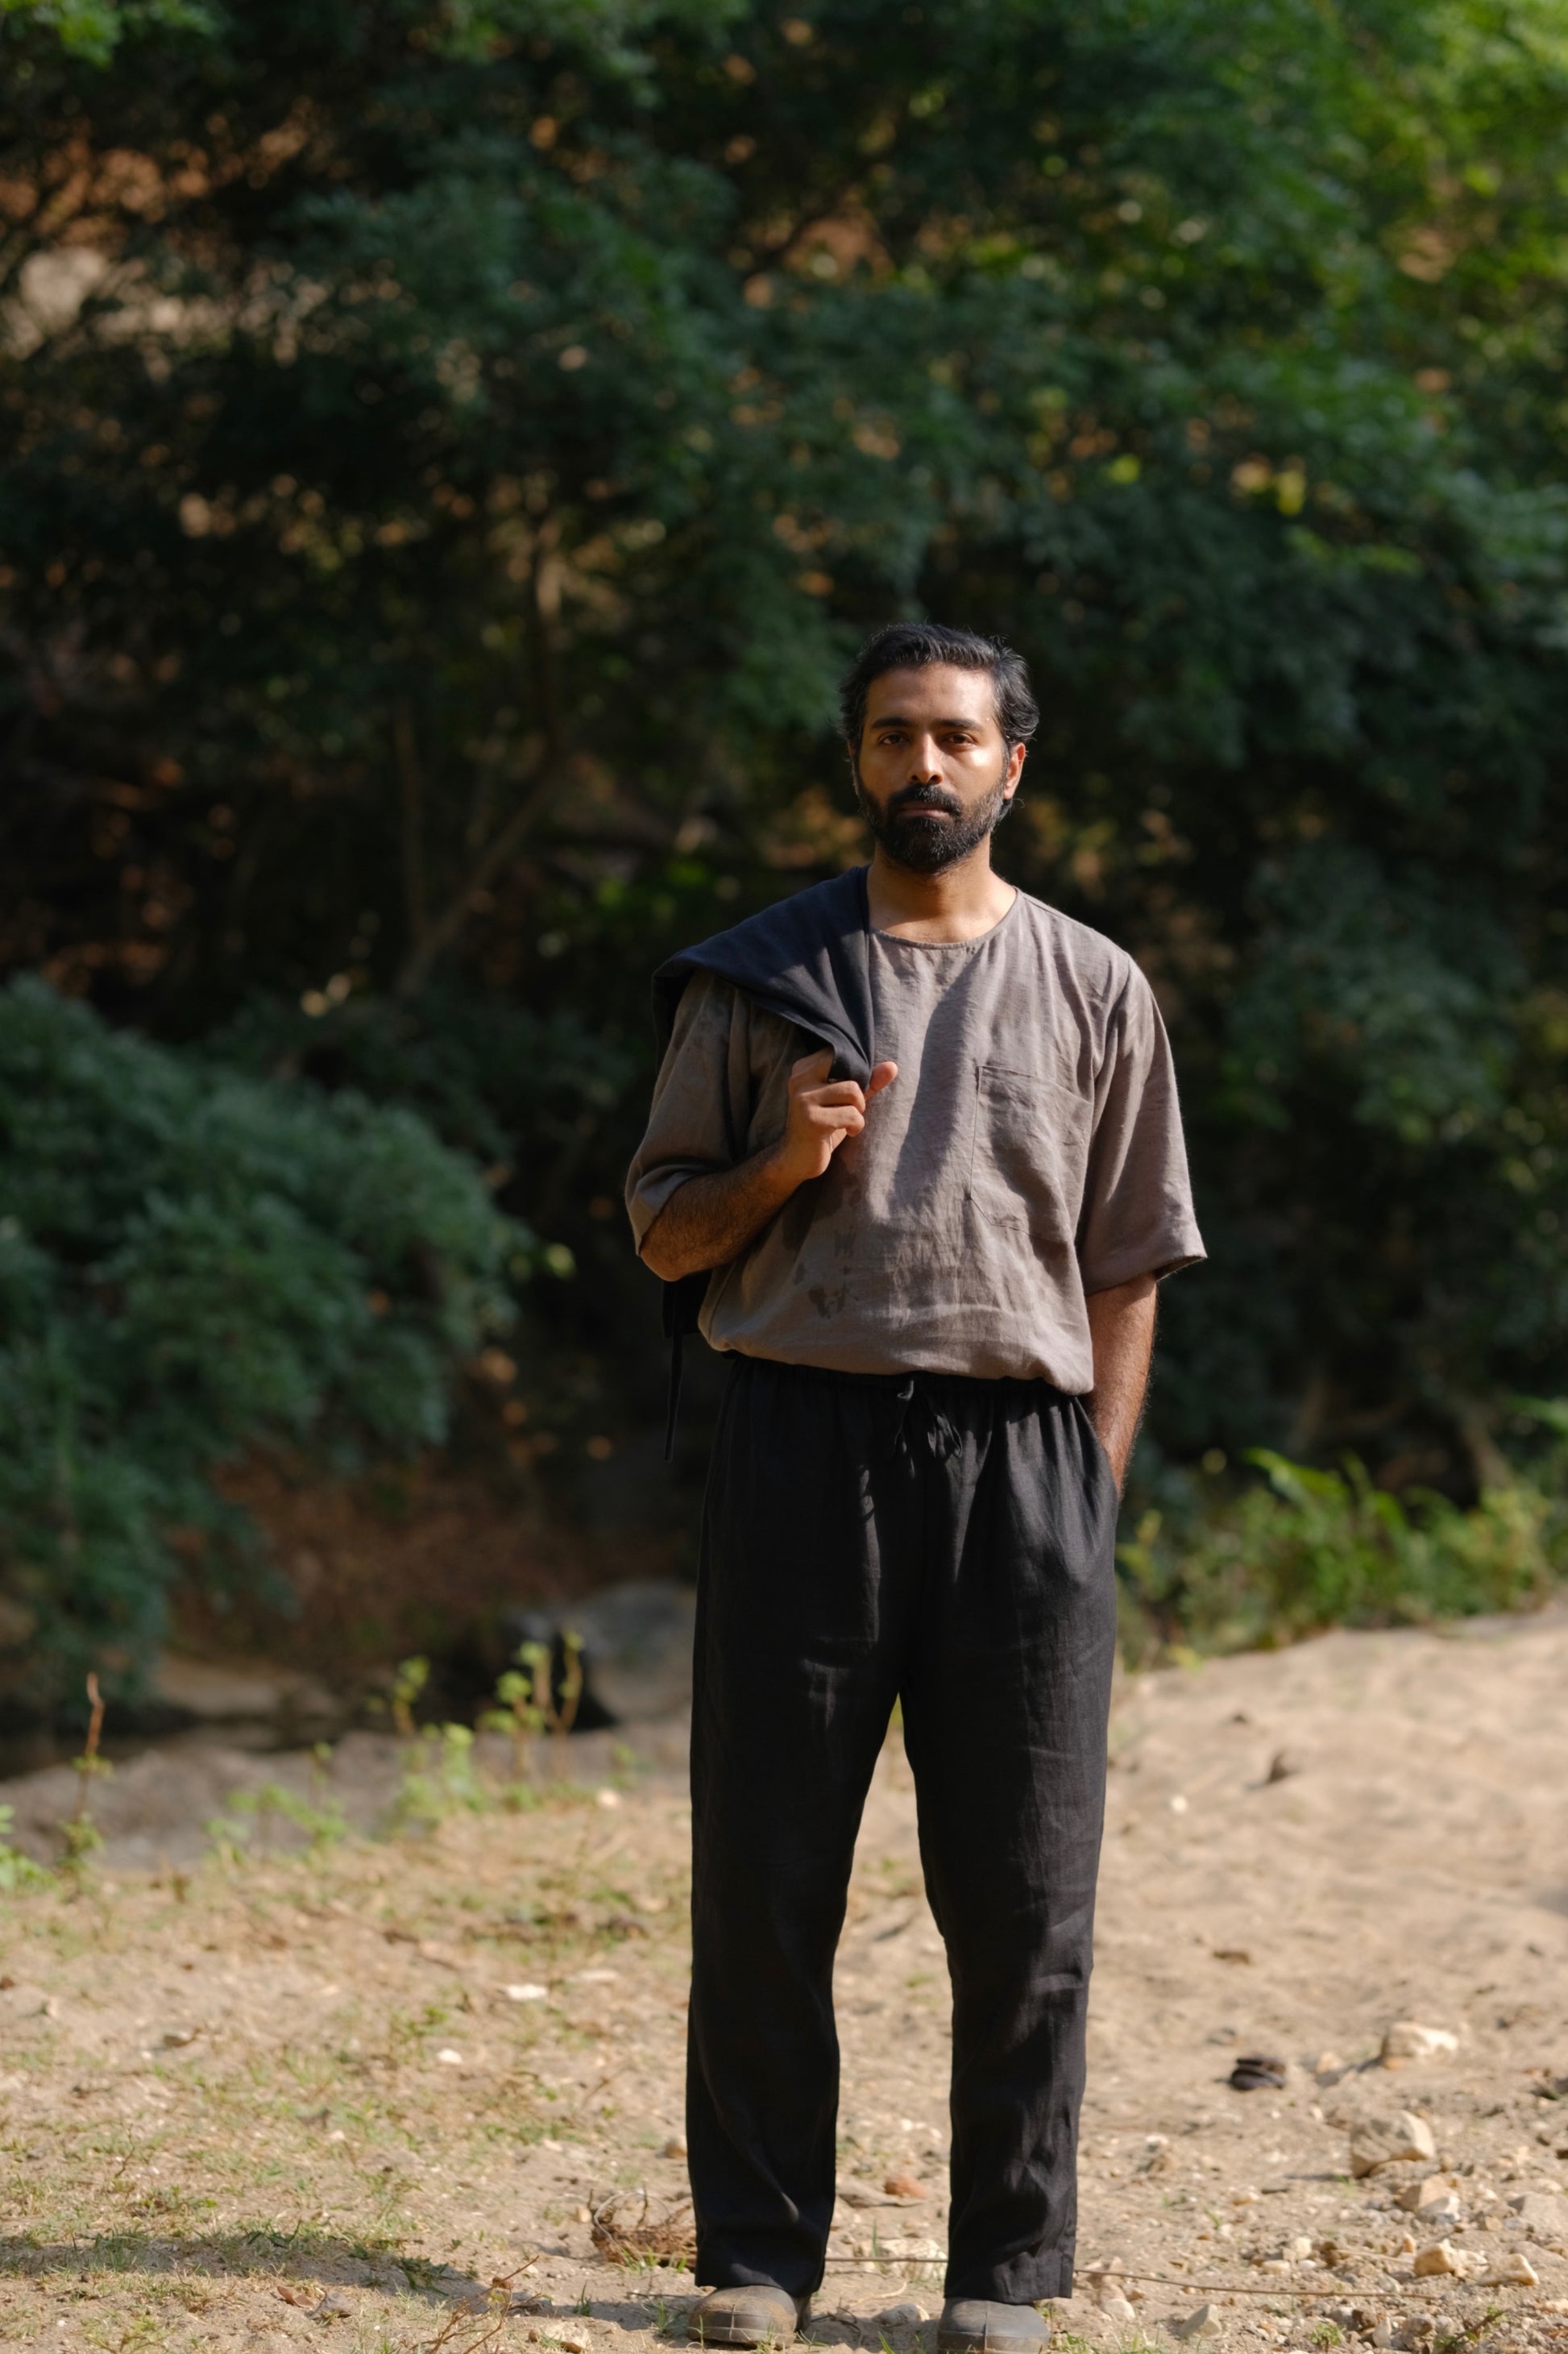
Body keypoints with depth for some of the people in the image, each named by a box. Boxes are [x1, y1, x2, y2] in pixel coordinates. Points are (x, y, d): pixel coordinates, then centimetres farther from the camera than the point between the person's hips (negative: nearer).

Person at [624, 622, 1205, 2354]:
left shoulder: (1094, 991, 10)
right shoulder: (754, 980, 9)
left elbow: (1128, 1266, 10)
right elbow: (665, 1232, 11)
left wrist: (1094, 1493, 1)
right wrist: (782, 1163, -9)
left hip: (1019, 1448, 0)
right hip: (804, 1439, 0)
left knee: (1023, 1889, 1)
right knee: (764, 1873, 1)